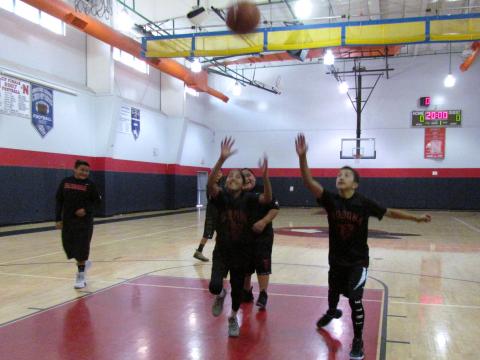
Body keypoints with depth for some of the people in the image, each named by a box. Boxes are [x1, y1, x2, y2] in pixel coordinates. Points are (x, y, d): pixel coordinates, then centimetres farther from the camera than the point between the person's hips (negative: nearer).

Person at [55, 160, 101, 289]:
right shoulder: (65, 182, 1)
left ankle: (80, 276, 9)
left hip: (84, 221, -3)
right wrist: (58, 218, 0)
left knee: (82, 247, -3)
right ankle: (83, 263, 36)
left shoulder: (90, 184, -5)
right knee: (68, 246, 7)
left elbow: (96, 201, 1)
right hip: (68, 220, 3)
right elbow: (59, 201, 4)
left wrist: (86, 210, -16)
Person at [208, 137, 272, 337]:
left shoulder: (248, 199, -7)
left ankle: (233, 318, 43)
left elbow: (268, 199, -24)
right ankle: (220, 296, 21)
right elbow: (210, 184, -29)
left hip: (241, 252, 1)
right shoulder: (221, 197, -8)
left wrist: (265, 175, -40)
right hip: (222, 251, -1)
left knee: (237, 290, 13)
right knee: (214, 286, -19)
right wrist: (222, 159, -42)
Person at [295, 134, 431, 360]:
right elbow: (309, 182, -28)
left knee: (355, 300, -8)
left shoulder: (364, 203, -14)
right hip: (336, 259, 3)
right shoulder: (330, 200, -14)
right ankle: (332, 312, 59)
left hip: (358, 260, -2)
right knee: (333, 292, 25)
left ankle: (358, 341, 13)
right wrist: (302, 156, -43)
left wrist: (416, 218, 2)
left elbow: (389, 212, 0)